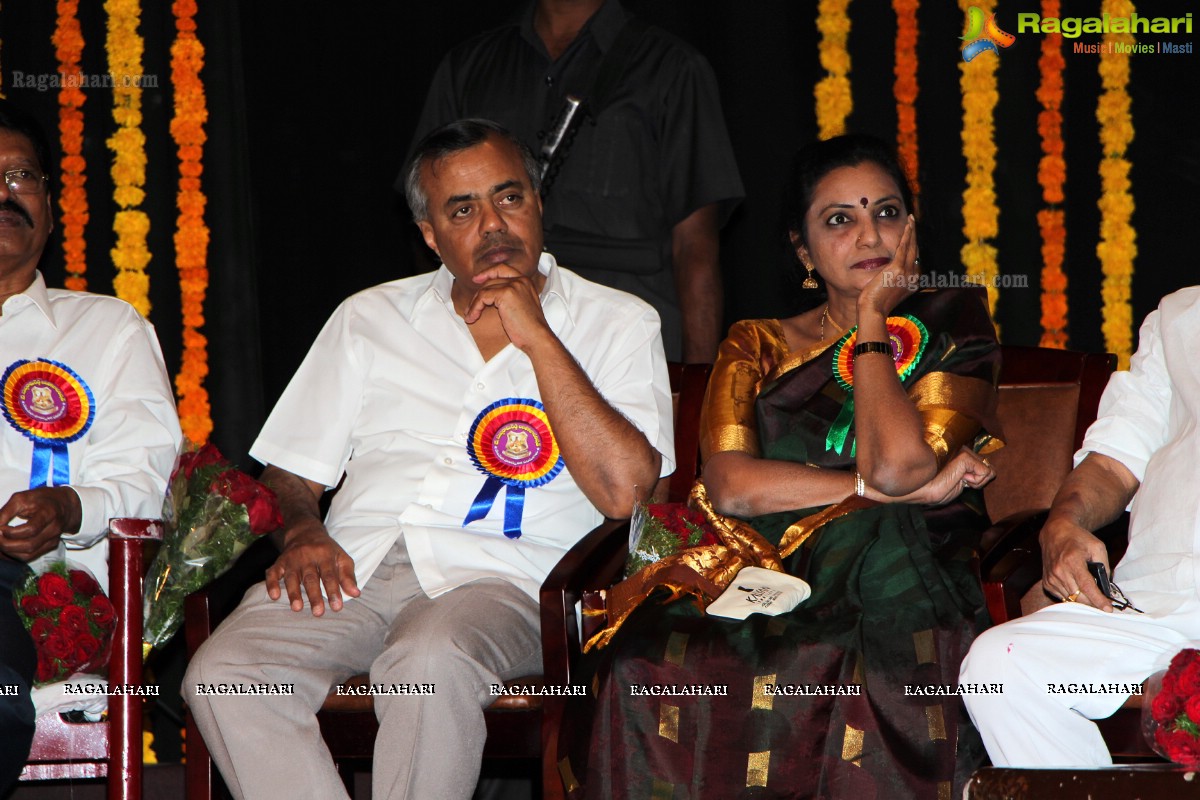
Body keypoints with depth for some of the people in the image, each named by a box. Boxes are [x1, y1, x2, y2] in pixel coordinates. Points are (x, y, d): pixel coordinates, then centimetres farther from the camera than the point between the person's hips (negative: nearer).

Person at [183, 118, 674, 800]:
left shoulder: (619, 324, 11)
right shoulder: (370, 320, 22)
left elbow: (623, 489, -5)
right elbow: (290, 474, 22)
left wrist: (535, 335, -4)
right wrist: (302, 533, -3)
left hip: (497, 578, -3)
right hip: (353, 570, 3)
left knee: (432, 661, -39)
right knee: (222, 677, -28)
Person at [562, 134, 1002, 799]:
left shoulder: (950, 337, 14)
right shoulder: (759, 346, 21)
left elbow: (896, 463, -8)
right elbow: (731, 486, -1)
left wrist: (873, 320, 6)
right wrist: (903, 489, -7)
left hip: (891, 590, -1)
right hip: (767, 581, 1)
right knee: (652, 667, -35)